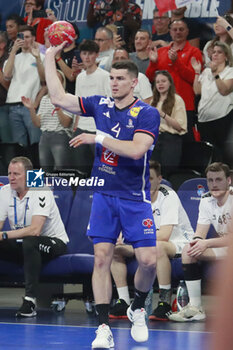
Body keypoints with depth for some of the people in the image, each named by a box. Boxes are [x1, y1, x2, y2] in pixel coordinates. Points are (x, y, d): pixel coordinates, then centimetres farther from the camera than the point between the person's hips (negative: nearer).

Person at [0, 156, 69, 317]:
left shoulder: (41, 192, -20)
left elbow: (35, 230, -31)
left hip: (53, 242, -6)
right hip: (22, 245, 6)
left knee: (29, 242, -38)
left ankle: (30, 300, -39)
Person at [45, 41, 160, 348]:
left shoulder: (147, 114, -7)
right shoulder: (100, 105, 6)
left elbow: (136, 149, -21)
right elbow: (59, 98, 9)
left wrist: (98, 138, -19)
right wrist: (50, 57, 7)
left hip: (135, 198, -3)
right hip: (103, 195, 3)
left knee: (148, 260, -8)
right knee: (102, 258, -6)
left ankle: (138, 310, 20)